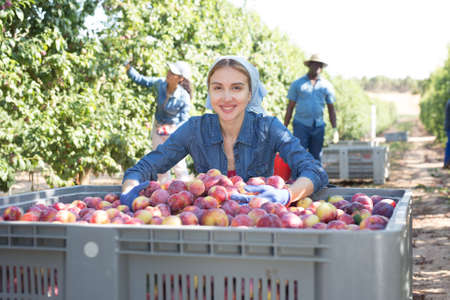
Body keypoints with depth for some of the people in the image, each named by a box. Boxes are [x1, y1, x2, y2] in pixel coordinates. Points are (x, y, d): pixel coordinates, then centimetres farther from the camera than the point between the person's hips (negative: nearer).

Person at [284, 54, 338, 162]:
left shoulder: (326, 86, 9)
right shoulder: (297, 84, 4)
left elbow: (331, 109, 12)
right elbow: (290, 107, 5)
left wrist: (335, 129, 3)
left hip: (318, 126, 3)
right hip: (301, 125, -3)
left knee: (316, 158, 6)